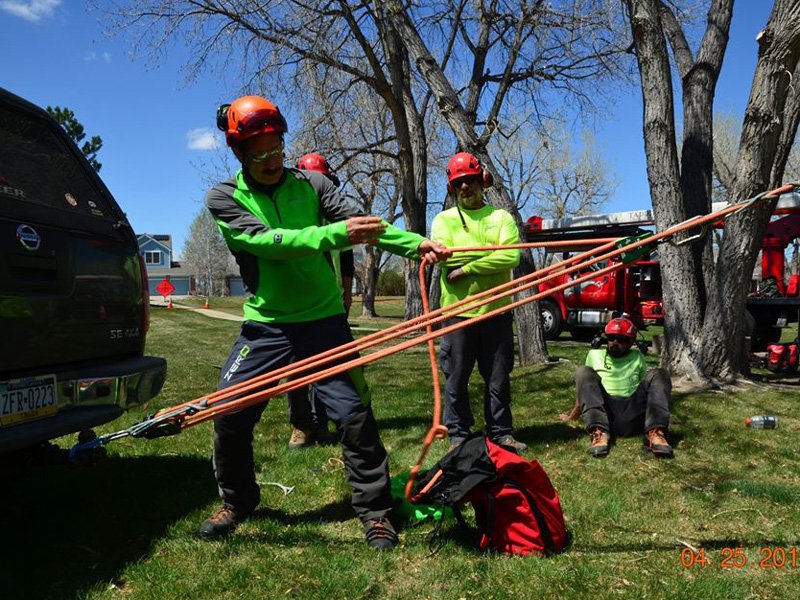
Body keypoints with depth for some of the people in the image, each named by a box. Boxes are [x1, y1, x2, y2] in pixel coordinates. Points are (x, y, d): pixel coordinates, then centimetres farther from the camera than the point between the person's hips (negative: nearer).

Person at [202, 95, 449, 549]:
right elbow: (268, 240, -19)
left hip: (324, 322, 0)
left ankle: (375, 511, 14)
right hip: (266, 326, 1)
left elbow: (360, 223, -9)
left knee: (355, 414, -4)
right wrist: (336, 234, -31)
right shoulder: (224, 199, -2)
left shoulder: (311, 184, 3)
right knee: (228, 414, 2)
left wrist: (416, 243, -25)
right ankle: (237, 501, 29)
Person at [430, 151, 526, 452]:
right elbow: (445, 258, -13)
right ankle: (458, 436, 20)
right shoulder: (444, 219, 6)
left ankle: (501, 434, 24)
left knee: (498, 379, 10)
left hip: (496, 311, 1)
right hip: (458, 312, -1)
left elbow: (512, 257, -11)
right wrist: (490, 252, -11)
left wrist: (466, 267, -15)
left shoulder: (502, 217, 7)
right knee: (456, 379, 6)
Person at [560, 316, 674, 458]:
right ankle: (599, 432, -40)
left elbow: (646, 387, 23)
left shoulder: (636, 356, 22)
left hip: (632, 415, 1)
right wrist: (572, 416, 25)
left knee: (657, 375, -16)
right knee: (583, 372, -22)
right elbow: (585, 388, 24)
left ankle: (655, 434, -35)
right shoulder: (595, 354, 19)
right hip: (603, 411, -1)